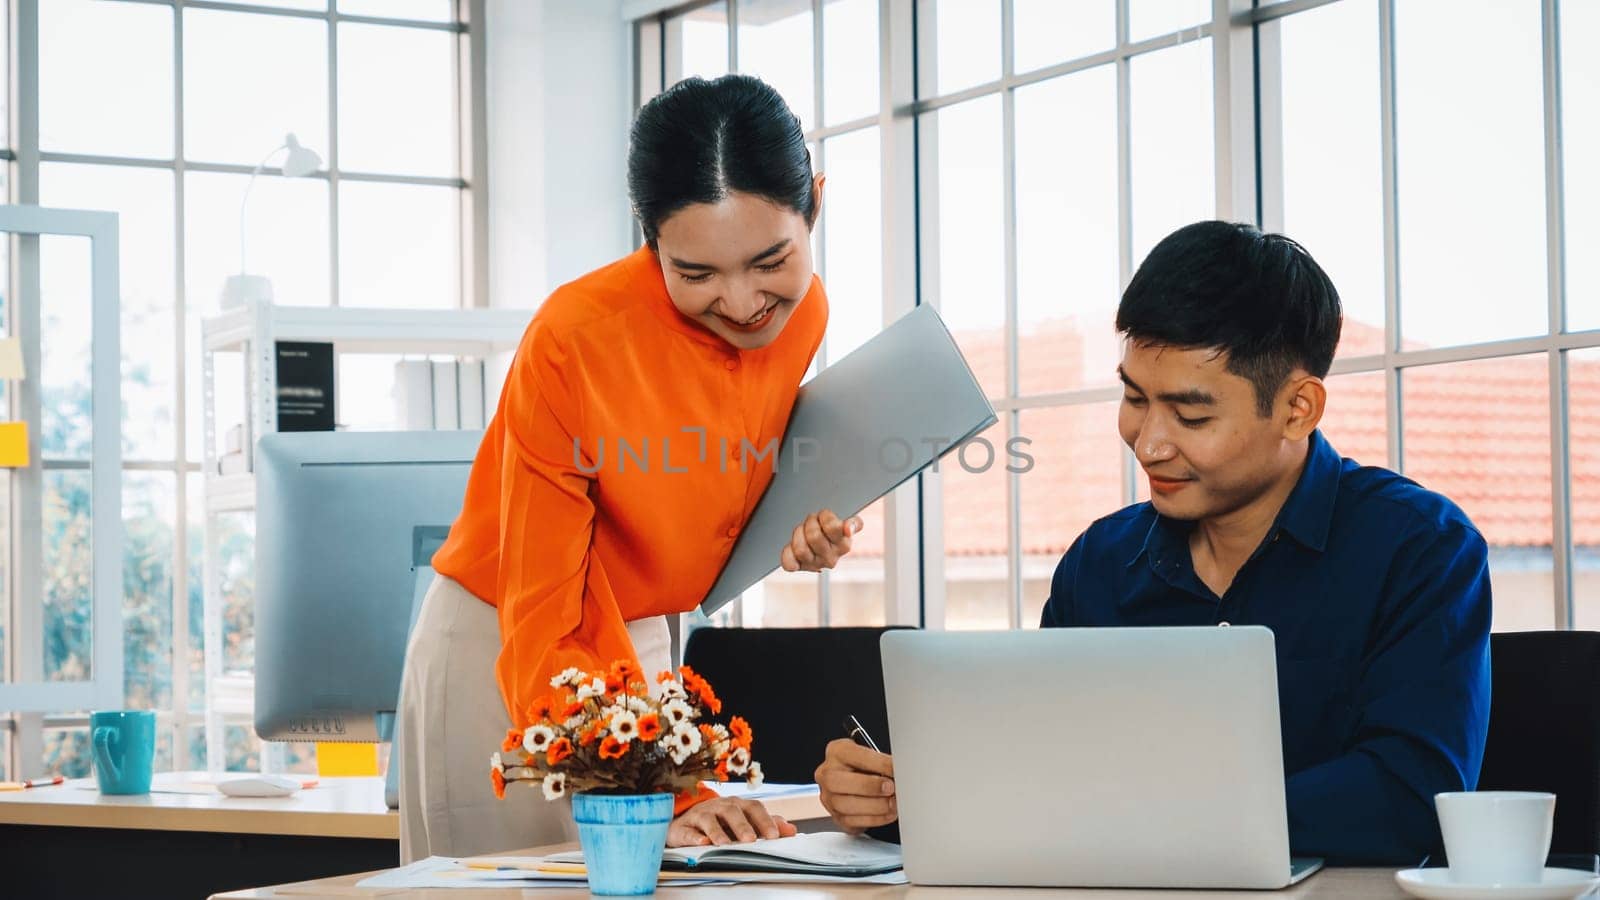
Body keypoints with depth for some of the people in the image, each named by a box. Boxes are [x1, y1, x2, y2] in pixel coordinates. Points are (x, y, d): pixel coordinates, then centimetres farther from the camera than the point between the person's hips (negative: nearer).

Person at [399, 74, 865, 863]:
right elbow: (541, 632, -27)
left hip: (640, 647, 5)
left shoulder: (802, 313, -8)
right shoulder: (577, 337, -26)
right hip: (500, 651, -5)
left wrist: (791, 528, -10)